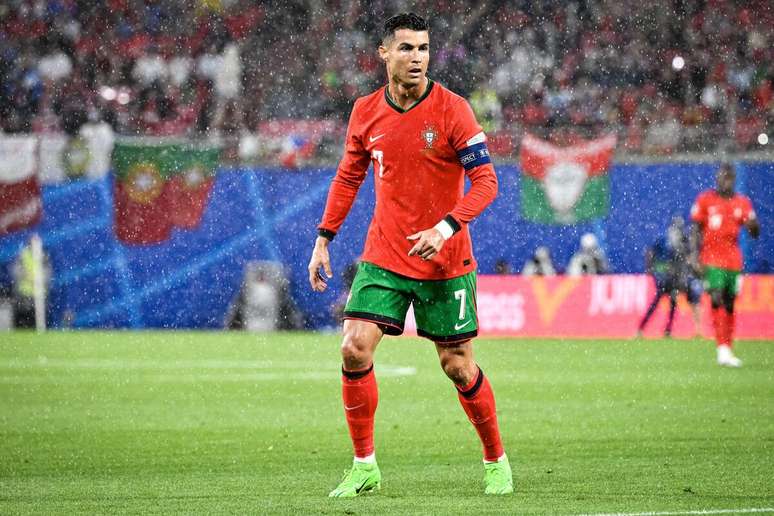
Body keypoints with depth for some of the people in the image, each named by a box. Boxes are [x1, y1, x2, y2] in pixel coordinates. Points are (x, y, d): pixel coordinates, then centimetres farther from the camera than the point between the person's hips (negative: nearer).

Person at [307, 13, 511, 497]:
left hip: (445, 262, -3)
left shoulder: (451, 110, -11)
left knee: (458, 366, 1)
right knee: (355, 348, -11)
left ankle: (497, 462, 22)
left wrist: (444, 229, -26)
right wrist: (323, 241, 10)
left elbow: (486, 181, -13)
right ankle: (365, 467, 2)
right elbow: (348, 177, 15)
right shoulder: (366, 112, 2)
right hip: (383, 257, 3)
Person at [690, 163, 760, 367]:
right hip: (712, 260, -4)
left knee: (729, 304, 8)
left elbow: (755, 233, 8)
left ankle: (727, 350, 15)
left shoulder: (742, 203, 8)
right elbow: (696, 230, 2)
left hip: (734, 261, 4)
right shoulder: (705, 200, 1)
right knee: (717, 299, -17)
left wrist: (751, 223, -15)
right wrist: (696, 256, -7)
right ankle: (722, 349, -23)